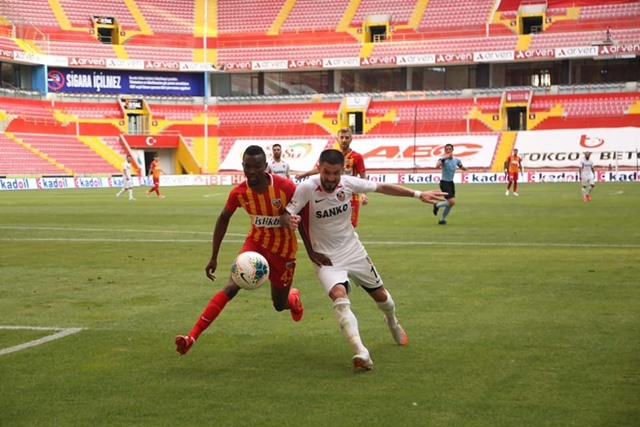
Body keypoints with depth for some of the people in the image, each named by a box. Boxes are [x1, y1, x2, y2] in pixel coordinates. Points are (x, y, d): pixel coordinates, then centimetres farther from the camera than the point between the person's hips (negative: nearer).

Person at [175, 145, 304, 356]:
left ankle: (294, 297, 54)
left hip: (284, 249, -1)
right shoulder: (239, 192, -16)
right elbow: (223, 219, 1)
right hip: (256, 243, 1)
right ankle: (192, 337, -25)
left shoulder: (285, 187, -25)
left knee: (280, 305, 13)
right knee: (231, 286, -21)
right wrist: (214, 257, 2)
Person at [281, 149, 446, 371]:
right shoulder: (306, 189, -23)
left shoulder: (349, 183, -14)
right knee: (339, 296, -30)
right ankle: (361, 353, -37)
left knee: (380, 294, 17)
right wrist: (290, 220, -42)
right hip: (326, 257, -4)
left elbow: (383, 187, -2)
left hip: (353, 251, 4)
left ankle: (393, 323, 53)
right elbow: (286, 214, -18)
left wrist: (418, 194, -1)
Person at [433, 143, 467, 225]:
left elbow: (462, 167, 19)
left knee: (450, 204, 8)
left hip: (451, 183, 7)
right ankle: (437, 205, 8)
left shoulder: (456, 160, 6)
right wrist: (445, 158, -41)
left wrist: (463, 168, -5)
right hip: (444, 182, -7)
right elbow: (437, 166, -33)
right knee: (452, 202, -17)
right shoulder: (443, 159, -13)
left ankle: (442, 219, 23)